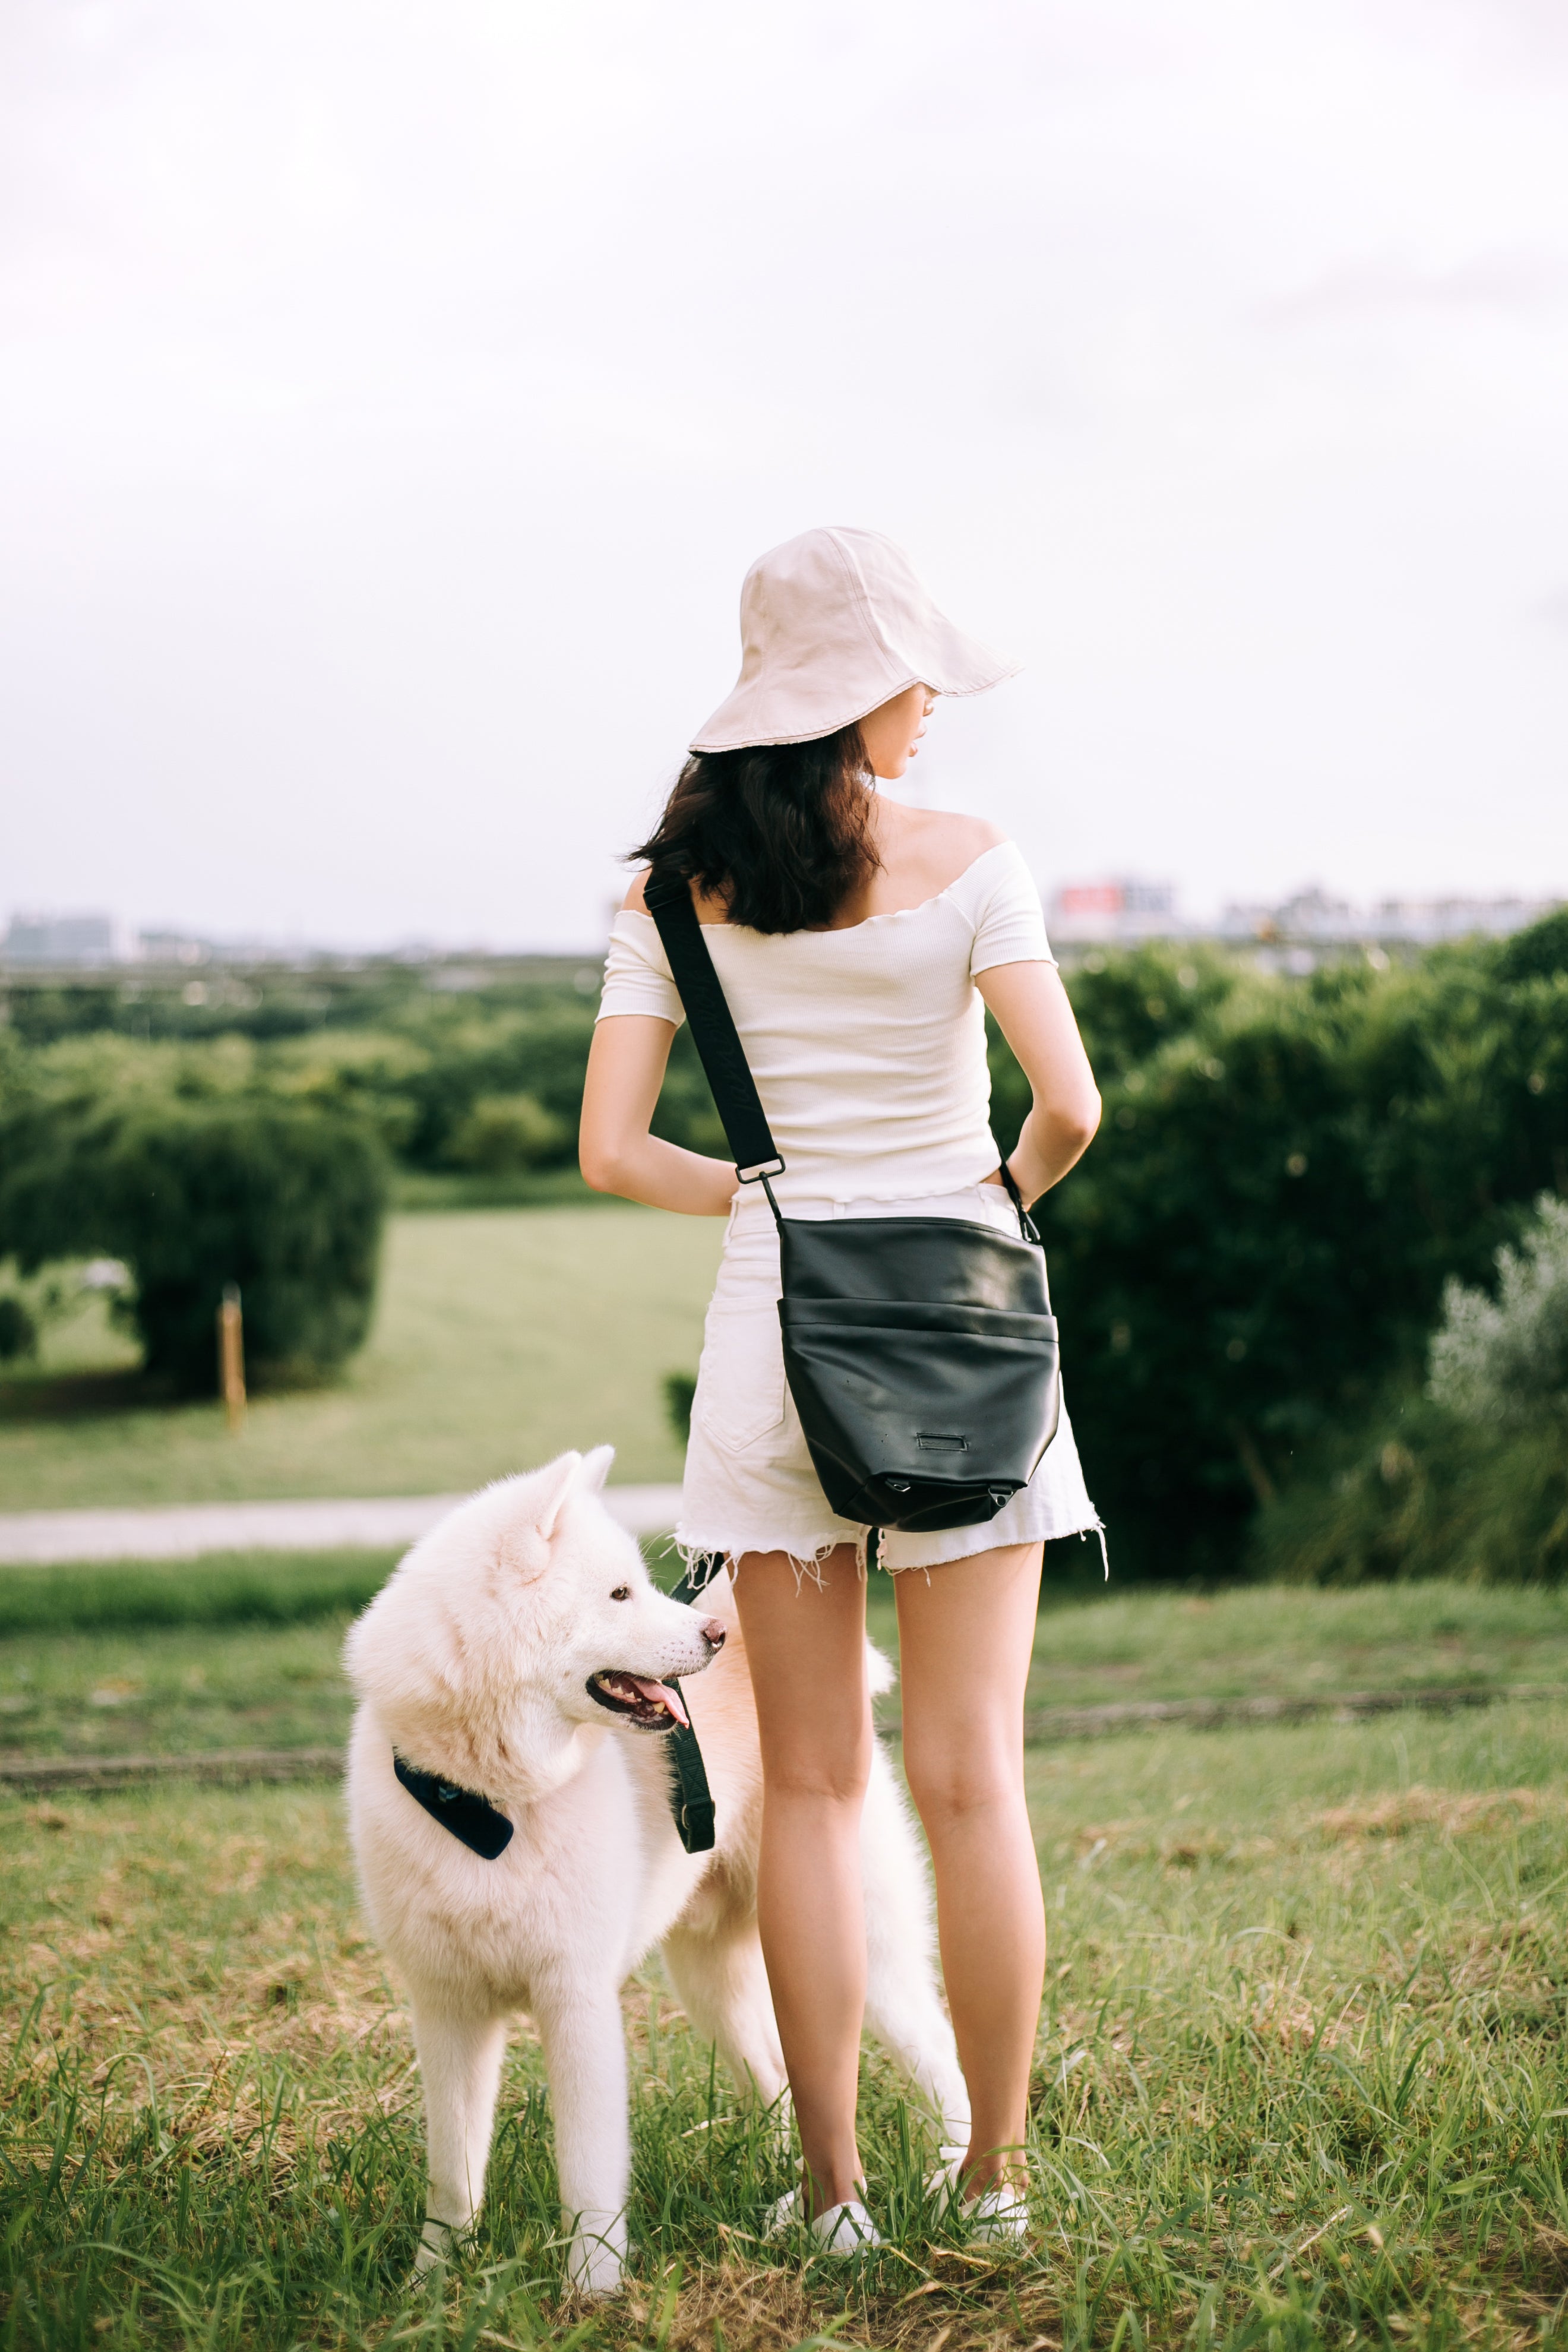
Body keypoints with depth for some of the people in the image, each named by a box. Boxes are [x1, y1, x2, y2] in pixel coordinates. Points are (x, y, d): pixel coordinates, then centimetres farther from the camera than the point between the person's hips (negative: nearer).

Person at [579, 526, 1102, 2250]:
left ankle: (831, 2186, 12)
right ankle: (995, 2173, 13)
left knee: (812, 1786, 8)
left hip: (774, 1328, 2)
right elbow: (1068, 1105, -15)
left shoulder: (677, 887, 1)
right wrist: (1014, 1183, 6)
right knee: (973, 1782, 5)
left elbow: (609, 1152, -4)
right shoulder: (962, 862, -7)